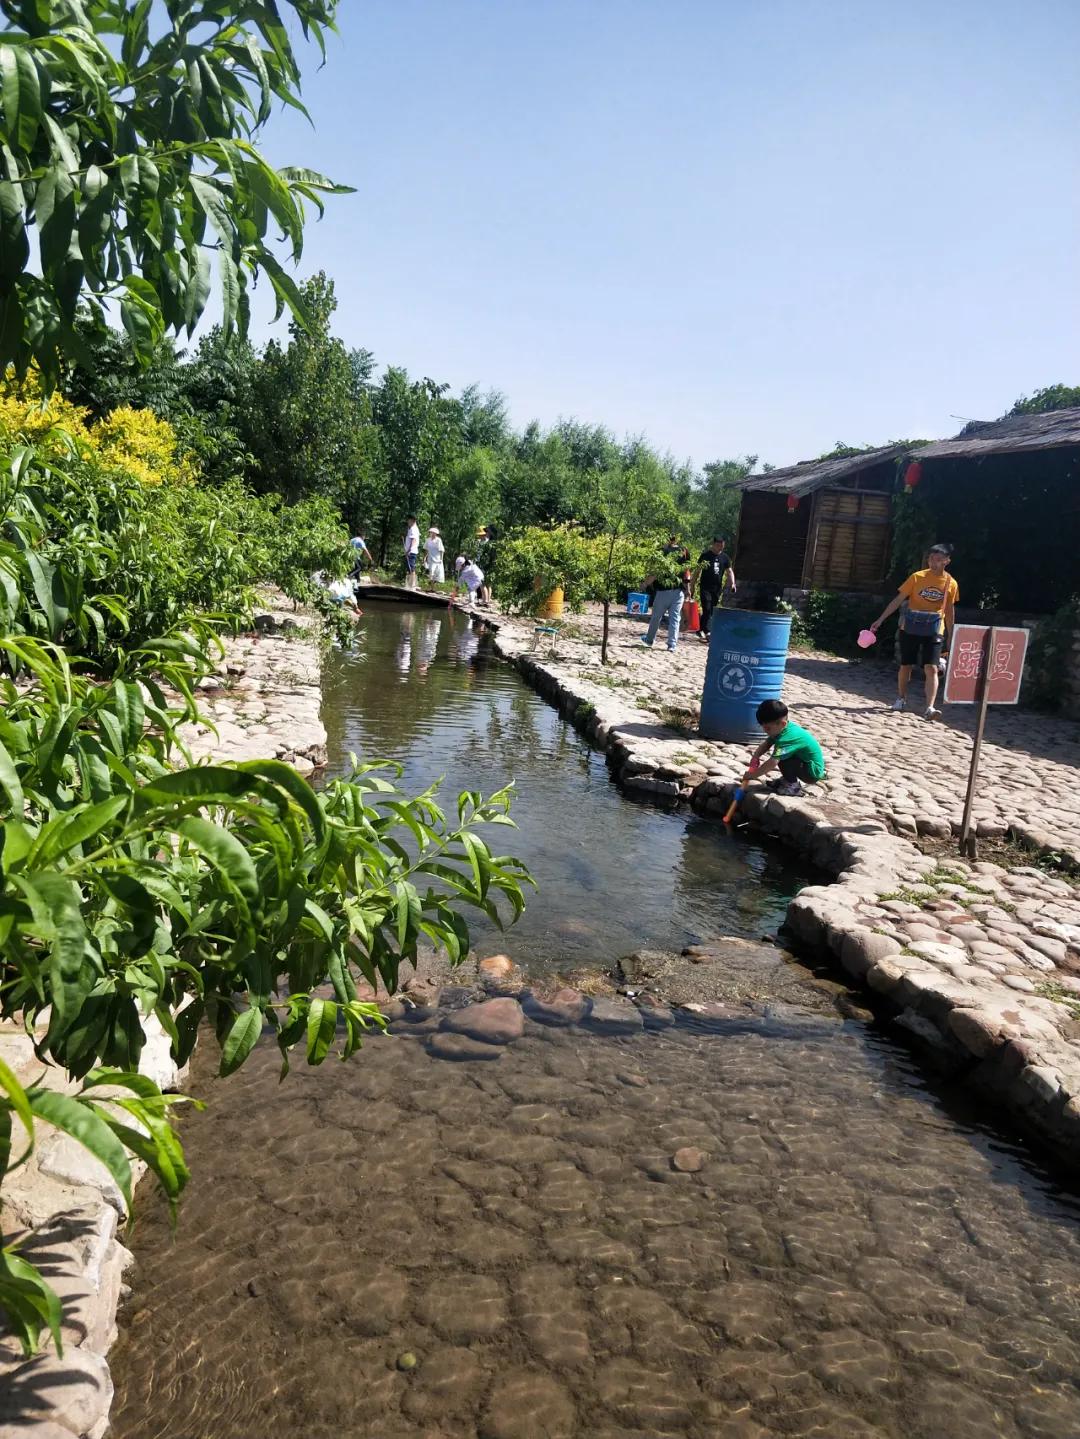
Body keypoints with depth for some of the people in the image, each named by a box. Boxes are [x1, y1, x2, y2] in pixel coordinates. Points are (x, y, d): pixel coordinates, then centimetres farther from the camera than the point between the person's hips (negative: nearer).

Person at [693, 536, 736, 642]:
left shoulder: (725, 557, 7)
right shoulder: (705, 555, -1)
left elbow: (729, 571, 6)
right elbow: (698, 570, 2)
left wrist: (732, 583, -12)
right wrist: (693, 585, 0)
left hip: (717, 589, 4)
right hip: (705, 587, -4)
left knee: (712, 612, 7)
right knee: (707, 610, -13)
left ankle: (701, 630, 17)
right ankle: (706, 632, -13)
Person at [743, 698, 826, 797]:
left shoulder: (787, 738, -31)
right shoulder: (787, 726, -3)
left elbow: (772, 763, -35)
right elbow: (766, 743, 3)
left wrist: (752, 775, -28)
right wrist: (755, 757, -12)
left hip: (813, 773, -10)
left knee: (781, 757, -27)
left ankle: (793, 786, -8)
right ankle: (789, 779, 19)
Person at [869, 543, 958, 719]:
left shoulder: (951, 584, 0)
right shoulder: (917, 577, -5)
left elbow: (949, 610, 10)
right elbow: (898, 600, -4)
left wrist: (950, 636, 11)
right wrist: (881, 619, -10)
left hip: (934, 631, 0)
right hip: (911, 629, 0)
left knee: (931, 668, -11)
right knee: (906, 666, 9)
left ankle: (930, 708, -15)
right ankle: (901, 698, 31)